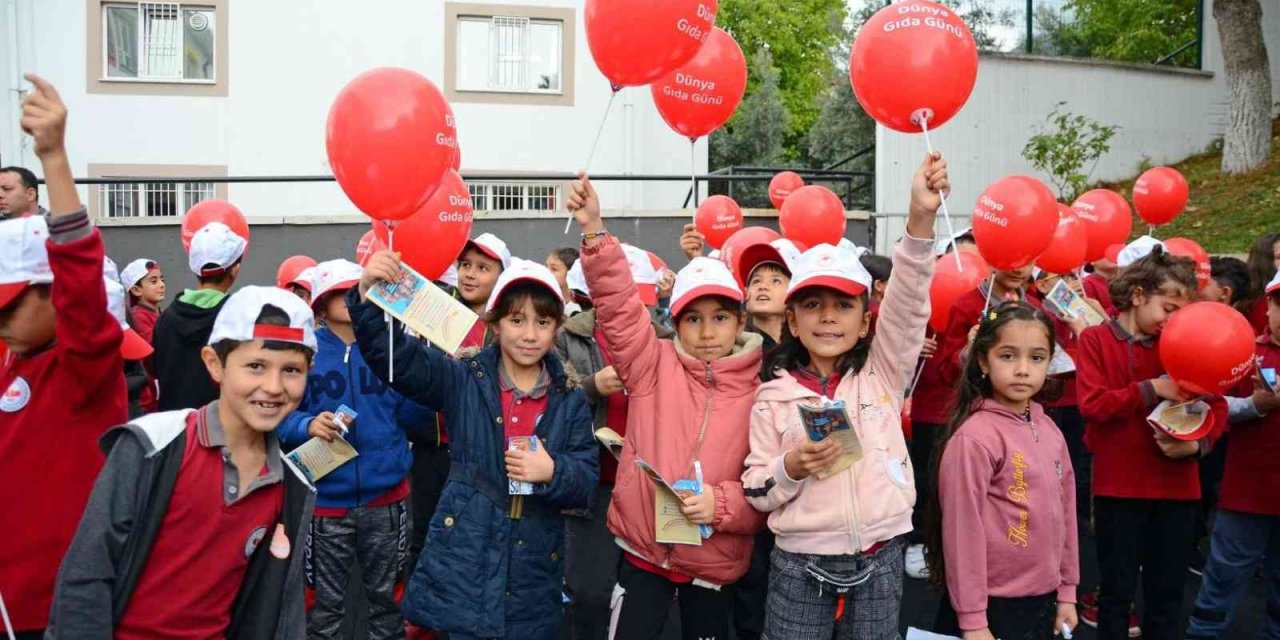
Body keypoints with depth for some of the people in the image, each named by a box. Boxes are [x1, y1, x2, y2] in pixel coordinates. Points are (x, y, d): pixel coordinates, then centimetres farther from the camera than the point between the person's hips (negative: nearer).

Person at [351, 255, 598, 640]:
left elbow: (588, 483, 1)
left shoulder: (571, 401, 4)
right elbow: (391, 356, -12)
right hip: (460, 568, -1)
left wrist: (553, 472, -21)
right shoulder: (462, 380, -1)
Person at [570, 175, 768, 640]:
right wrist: (595, 232, -25)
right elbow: (618, 306, -14)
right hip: (644, 549, 0)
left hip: (714, 562, 0)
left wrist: (722, 503, -20)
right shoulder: (655, 365, -2)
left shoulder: (760, 392, -3)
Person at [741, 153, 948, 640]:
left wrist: (921, 219, -28)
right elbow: (755, 492, 1)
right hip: (800, 569, -1)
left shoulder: (882, 373, 0)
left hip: (879, 566, 1)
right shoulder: (774, 394, -2)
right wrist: (791, 467, -20)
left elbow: (908, 303, -16)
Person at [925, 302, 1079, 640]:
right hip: (993, 606, -7)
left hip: (1043, 602, 7)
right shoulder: (974, 438, -18)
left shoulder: (1049, 430, 3)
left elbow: (1065, 510, 10)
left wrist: (1067, 590, 12)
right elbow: (962, 529, -17)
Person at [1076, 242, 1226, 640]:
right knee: (1118, 588, 9)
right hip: (1118, 486, -3)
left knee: (1168, 592, 13)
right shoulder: (1096, 340, -4)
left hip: (1177, 487, 4)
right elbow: (1091, 404, -14)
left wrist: (1196, 442, -14)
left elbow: (1216, 406, 4)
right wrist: (1151, 389, -19)